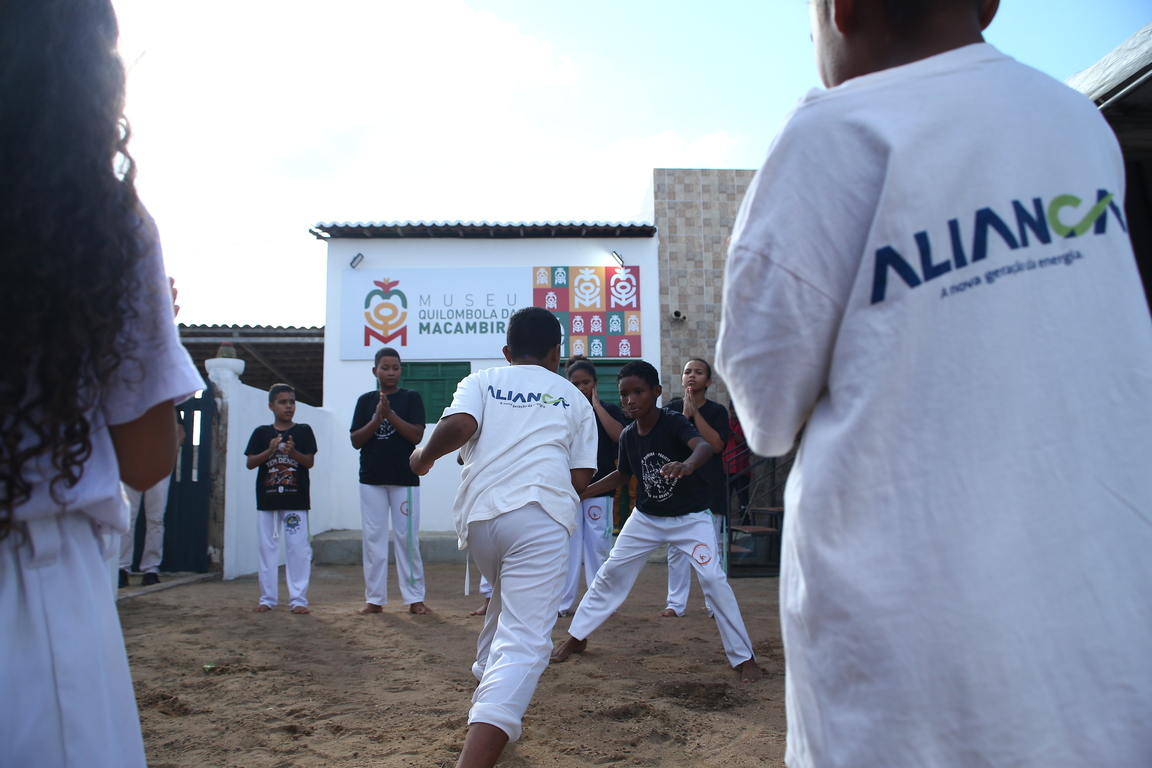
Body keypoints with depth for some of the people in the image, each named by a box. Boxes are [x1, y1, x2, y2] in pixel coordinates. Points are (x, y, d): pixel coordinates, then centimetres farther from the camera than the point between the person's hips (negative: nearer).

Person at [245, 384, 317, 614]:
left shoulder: (304, 431, 3)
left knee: (298, 548, -2)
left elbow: (310, 462, -1)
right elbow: (250, 463, 1)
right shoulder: (261, 433, 6)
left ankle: (298, 599, 4)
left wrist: (293, 452, -19)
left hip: (296, 499, -2)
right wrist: (270, 451, -14)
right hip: (267, 499, 2)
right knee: (267, 548, 8)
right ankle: (268, 598, 18)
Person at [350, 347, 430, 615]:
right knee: (373, 538, 5)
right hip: (371, 479, 2)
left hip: (404, 479, -2)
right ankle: (374, 599, 12)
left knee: (407, 538, -1)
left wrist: (390, 413, -17)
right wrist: (377, 418, -12)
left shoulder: (411, 398, 3)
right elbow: (356, 440, 3)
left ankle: (415, 598, 6)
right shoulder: (365, 400, 10)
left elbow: (417, 435, -8)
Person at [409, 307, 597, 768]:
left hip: (477, 515, 3)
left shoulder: (480, 382, 17)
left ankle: (490, 715, 38)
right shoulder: (574, 398, 18)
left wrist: (424, 457, 13)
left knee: (506, 603, 30)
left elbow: (459, 425, -5)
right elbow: (581, 480, 11)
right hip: (539, 517, -3)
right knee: (524, 643, -10)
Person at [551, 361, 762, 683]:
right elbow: (622, 475, 11)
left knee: (713, 579, -15)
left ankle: (743, 657, 0)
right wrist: (585, 491, 3)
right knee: (609, 574, 7)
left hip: (690, 519, -5)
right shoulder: (628, 436, -7)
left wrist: (687, 465, -65)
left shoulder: (674, 422, -22)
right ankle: (576, 638, 24)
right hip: (646, 518, 5)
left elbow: (703, 446, -43)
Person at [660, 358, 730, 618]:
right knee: (677, 548, 2)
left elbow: (716, 445, -12)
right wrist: (685, 414, -13)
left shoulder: (717, 411, 3)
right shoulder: (671, 409, 5)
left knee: (711, 548, 4)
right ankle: (676, 603, 11)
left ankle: (714, 603, 15)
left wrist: (695, 412, -11)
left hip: (709, 488, -1)